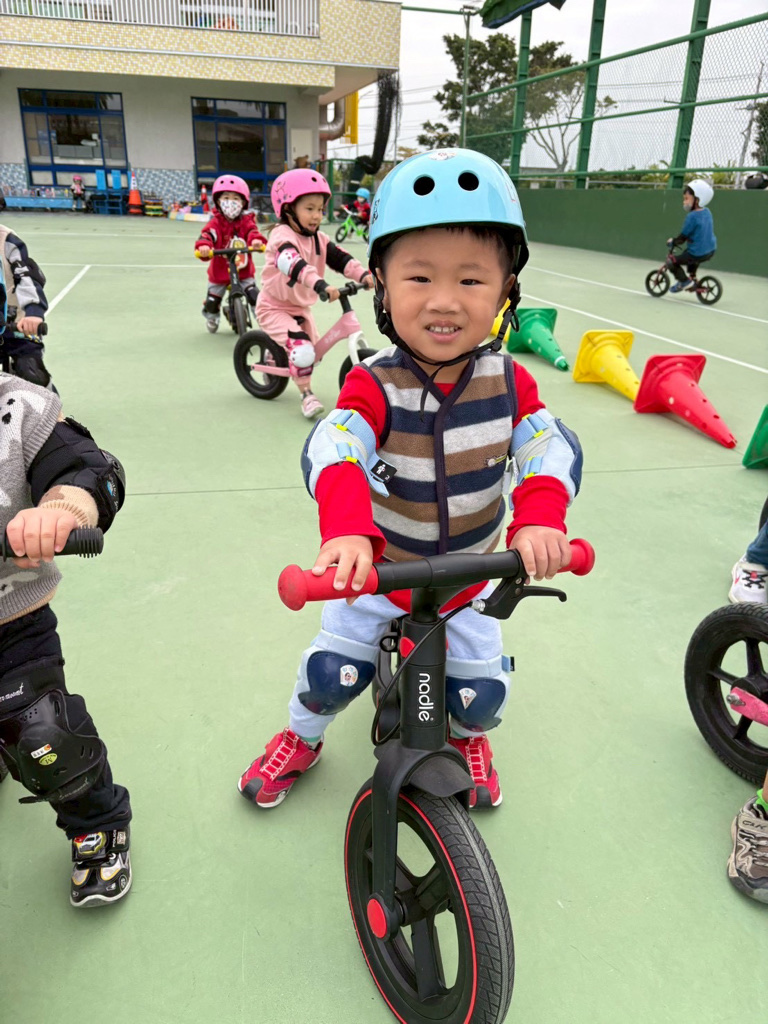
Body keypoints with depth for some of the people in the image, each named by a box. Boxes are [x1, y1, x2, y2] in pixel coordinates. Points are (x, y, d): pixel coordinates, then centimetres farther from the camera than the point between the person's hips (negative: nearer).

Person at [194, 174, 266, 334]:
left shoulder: (246, 221, -5)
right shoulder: (216, 222, -12)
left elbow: (252, 231, -24)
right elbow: (207, 234, -29)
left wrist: (257, 240, -49)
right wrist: (203, 246, -52)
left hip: (244, 271, 0)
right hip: (219, 272, 0)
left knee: (254, 296, -14)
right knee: (212, 301, 7)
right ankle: (211, 319, 39)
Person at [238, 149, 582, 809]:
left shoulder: (507, 382, -15)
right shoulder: (374, 387, -24)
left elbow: (553, 446, -23)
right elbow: (332, 451, -39)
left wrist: (539, 518, -43)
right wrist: (346, 532, -59)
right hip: (377, 574, -2)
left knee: (483, 695, 9)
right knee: (332, 674, 3)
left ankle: (469, 737, 47)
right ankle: (302, 737, 38)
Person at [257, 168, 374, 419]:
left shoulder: (319, 238, 1)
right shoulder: (282, 236, -23)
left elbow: (340, 258, -9)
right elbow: (293, 262, -42)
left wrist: (364, 275, -28)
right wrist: (321, 285, -57)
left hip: (300, 307, 8)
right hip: (274, 307, -8)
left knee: (314, 352, 17)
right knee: (302, 351, -27)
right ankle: (307, 395, -7)